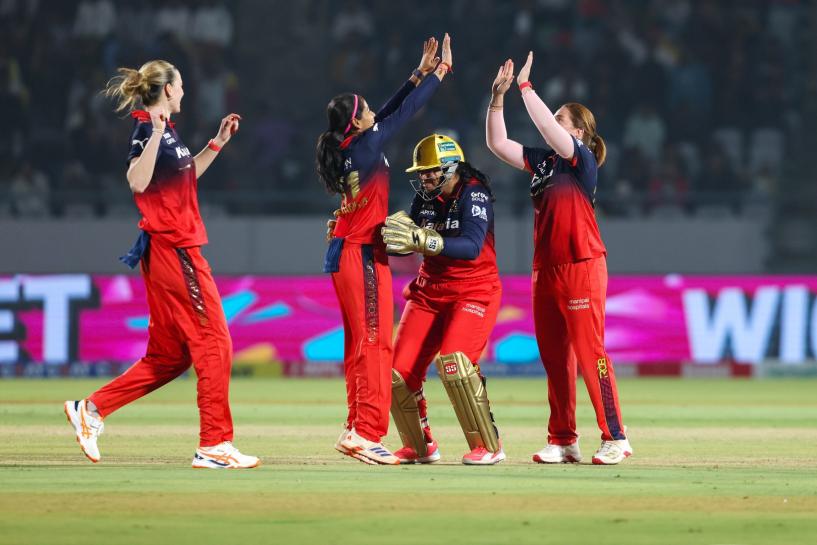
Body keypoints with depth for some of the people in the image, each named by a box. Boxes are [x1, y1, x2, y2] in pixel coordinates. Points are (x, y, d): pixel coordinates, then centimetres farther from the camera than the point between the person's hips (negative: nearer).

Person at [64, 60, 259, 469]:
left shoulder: (167, 130, 16)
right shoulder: (147, 129, -12)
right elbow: (137, 181, -26)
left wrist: (217, 143, 25)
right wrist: (156, 133, -33)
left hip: (172, 250, 10)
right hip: (174, 248, -10)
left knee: (168, 355, 12)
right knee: (213, 342, -8)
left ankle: (91, 409, 13)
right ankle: (214, 445, -7)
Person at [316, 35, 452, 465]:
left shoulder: (346, 149, 7)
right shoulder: (365, 148, -15)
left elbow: (390, 112, 17)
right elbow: (405, 113, -10)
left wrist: (420, 73, 18)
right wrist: (441, 71, -1)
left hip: (344, 252, 9)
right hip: (364, 254, -9)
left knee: (359, 345, 13)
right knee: (375, 344, -9)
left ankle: (356, 429, 15)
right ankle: (367, 433, -13)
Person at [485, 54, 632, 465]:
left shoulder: (583, 158, -7)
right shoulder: (542, 161, 13)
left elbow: (549, 129, -21)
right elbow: (497, 143, 12)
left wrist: (525, 87, -16)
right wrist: (498, 96, 3)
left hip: (582, 267, -8)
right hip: (545, 269, 8)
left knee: (590, 352, -10)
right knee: (553, 357, 9)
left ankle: (615, 438, -8)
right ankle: (563, 441, 14)